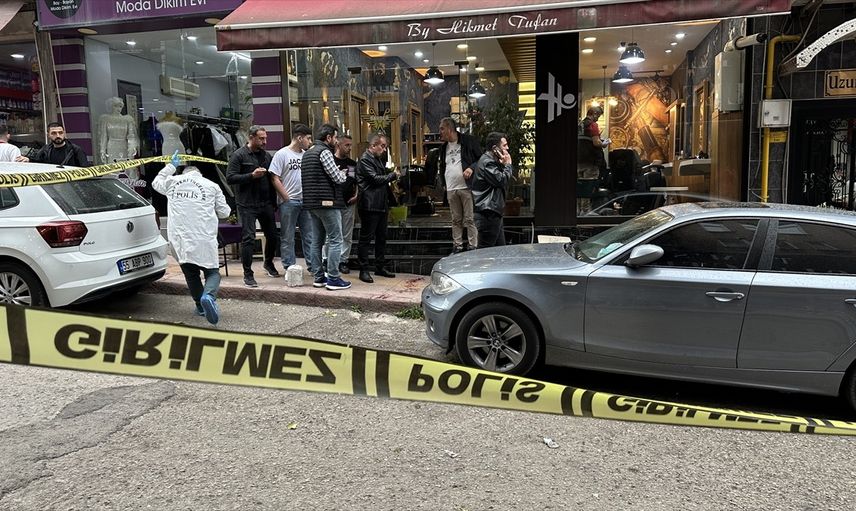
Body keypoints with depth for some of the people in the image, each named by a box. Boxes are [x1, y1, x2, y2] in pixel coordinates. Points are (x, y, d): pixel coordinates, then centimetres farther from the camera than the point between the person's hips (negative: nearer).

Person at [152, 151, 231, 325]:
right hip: (204, 238, -2)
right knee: (212, 272, 4)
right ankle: (209, 296, -25)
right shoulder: (212, 186, 6)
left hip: (179, 239, 2)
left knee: (191, 273, 17)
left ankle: (201, 305, 18)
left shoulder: (172, 181, 12)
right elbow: (224, 212, 11)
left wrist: (170, 166, 44)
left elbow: (156, 182, 35)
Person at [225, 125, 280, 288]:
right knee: (248, 238, -6)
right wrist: (252, 175, -21)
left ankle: (268, 263, 38)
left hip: (266, 203, 6)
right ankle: (248, 274, 3)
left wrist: (273, 200, 11)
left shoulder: (266, 155, 12)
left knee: (272, 236, 12)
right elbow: (230, 177, -12)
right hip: (247, 205, -6)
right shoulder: (239, 155, -5)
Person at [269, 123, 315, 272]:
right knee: (287, 237, 3)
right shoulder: (282, 154, -6)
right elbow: (274, 178, -9)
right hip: (288, 202, -6)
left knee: (309, 235, 9)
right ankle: (289, 268, 10)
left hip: (305, 200, 6)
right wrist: (287, 198, -10)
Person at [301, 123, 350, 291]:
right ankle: (333, 279, -4)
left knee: (317, 241, 12)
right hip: (327, 202, -10)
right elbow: (338, 178, -17)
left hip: (312, 202, 10)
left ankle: (318, 277, 16)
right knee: (335, 240, -5)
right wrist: (343, 174, 6)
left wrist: (338, 173, 14)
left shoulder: (308, 153, 18)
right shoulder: (324, 151, -11)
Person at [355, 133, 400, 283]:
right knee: (366, 238, -3)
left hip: (381, 205, 10)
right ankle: (364, 270, 1)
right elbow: (375, 178, -18)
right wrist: (393, 175, -7)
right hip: (370, 205, -10)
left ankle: (380, 267, 23)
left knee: (381, 237, 14)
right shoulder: (365, 159, -11)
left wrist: (392, 177, 9)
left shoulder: (377, 159, 19)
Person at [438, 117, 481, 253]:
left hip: (467, 187, -6)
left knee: (470, 220, -4)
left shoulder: (468, 141, -1)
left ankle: (472, 246, 1)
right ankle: (457, 247, 15)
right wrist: (443, 183, 16)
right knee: (456, 220, 9)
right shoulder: (444, 147, 17)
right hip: (451, 189, 6)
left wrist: (471, 168, -17)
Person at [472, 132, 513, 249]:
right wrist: (508, 164, -6)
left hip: (494, 213, 11)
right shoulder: (486, 162, -14)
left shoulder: (492, 161, 18)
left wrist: (503, 165, 3)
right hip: (488, 214, -11)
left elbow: (504, 181, 17)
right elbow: (502, 181, -20)